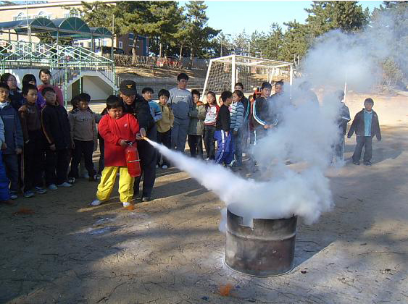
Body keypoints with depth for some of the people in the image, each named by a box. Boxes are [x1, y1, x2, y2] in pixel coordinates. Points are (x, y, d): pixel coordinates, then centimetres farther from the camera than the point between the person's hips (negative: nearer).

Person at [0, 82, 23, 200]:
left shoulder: (12, 110, 9)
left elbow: (18, 129, 7)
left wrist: (19, 145, 1)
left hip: (11, 147, 2)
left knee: (13, 169, 5)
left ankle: (13, 191, 15)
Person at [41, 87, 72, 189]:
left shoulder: (61, 108, 11)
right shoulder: (45, 111, -8)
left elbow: (67, 124, 15)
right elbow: (45, 129, -12)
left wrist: (68, 138, 10)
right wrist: (51, 142, -15)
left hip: (64, 142, 6)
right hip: (53, 143, -6)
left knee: (64, 162, 12)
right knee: (51, 163, 3)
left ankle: (61, 180, 24)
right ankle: (50, 182, 14)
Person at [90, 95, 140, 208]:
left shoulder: (129, 117, 2)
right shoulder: (105, 119, -1)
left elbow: (136, 129, -3)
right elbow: (105, 133, -12)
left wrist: (139, 134, -26)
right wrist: (119, 141, -21)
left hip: (127, 154, 0)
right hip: (112, 154, 0)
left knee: (127, 177, 8)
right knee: (107, 176, 10)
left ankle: (126, 198, 21)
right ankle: (101, 196, 25)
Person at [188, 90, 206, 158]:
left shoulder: (201, 106, -1)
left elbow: (203, 115, -14)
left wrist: (192, 113, -16)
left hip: (198, 129, -4)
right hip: (190, 129, 4)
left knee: (199, 145, -2)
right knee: (191, 145, 12)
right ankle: (193, 157, 24)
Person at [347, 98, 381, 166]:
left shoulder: (374, 115, 7)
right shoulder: (360, 114, -1)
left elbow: (377, 126, 13)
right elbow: (354, 124, -2)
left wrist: (378, 136, 13)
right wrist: (350, 133, -4)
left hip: (369, 135, 2)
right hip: (360, 135, -2)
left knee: (369, 148, 3)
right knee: (358, 147, 1)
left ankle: (367, 160, 15)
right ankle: (356, 160, 15)